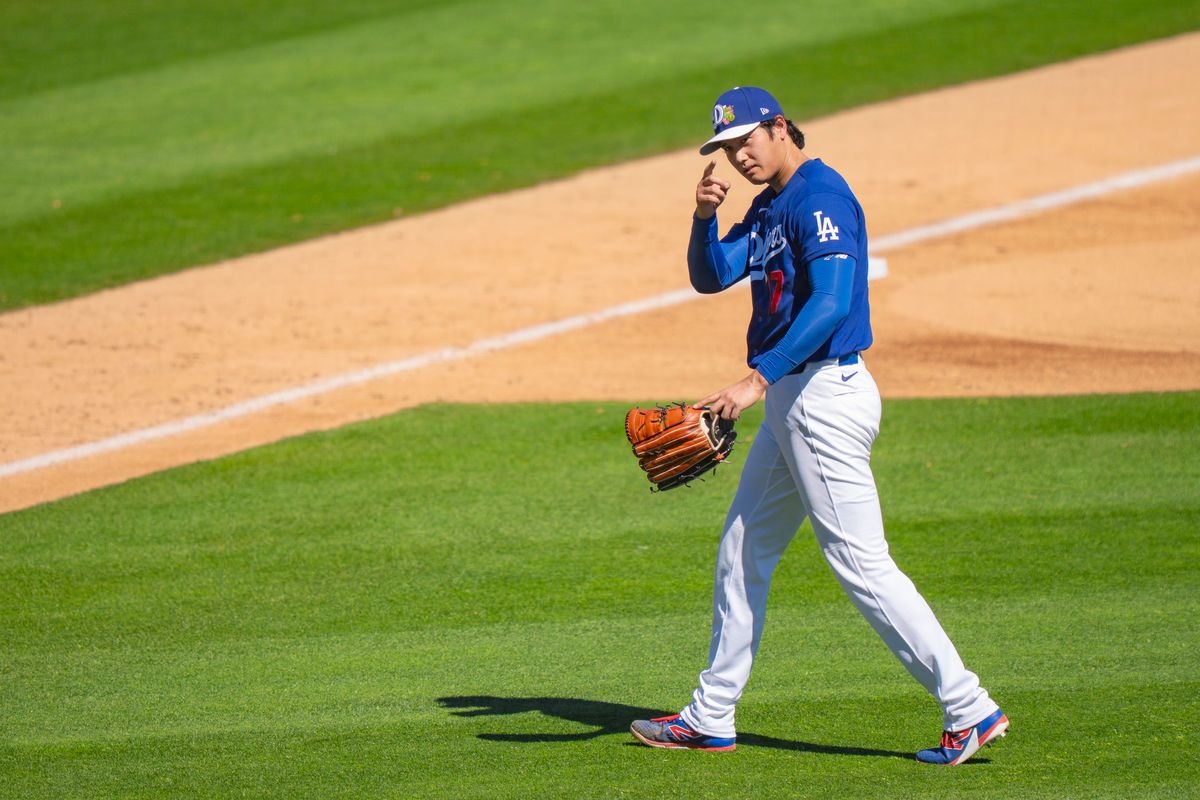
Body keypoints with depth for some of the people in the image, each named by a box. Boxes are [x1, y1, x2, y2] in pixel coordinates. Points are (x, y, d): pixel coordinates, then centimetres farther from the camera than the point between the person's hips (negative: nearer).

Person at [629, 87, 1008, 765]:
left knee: (861, 562, -12)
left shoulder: (820, 195, -15)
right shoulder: (770, 206, 16)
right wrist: (706, 217, -4)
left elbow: (832, 301, -27)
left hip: (825, 395, -11)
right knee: (743, 551, 17)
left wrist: (759, 379, -33)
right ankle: (711, 719, 26)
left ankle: (969, 710, -11)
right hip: (790, 402, 11)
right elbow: (712, 277, 15)